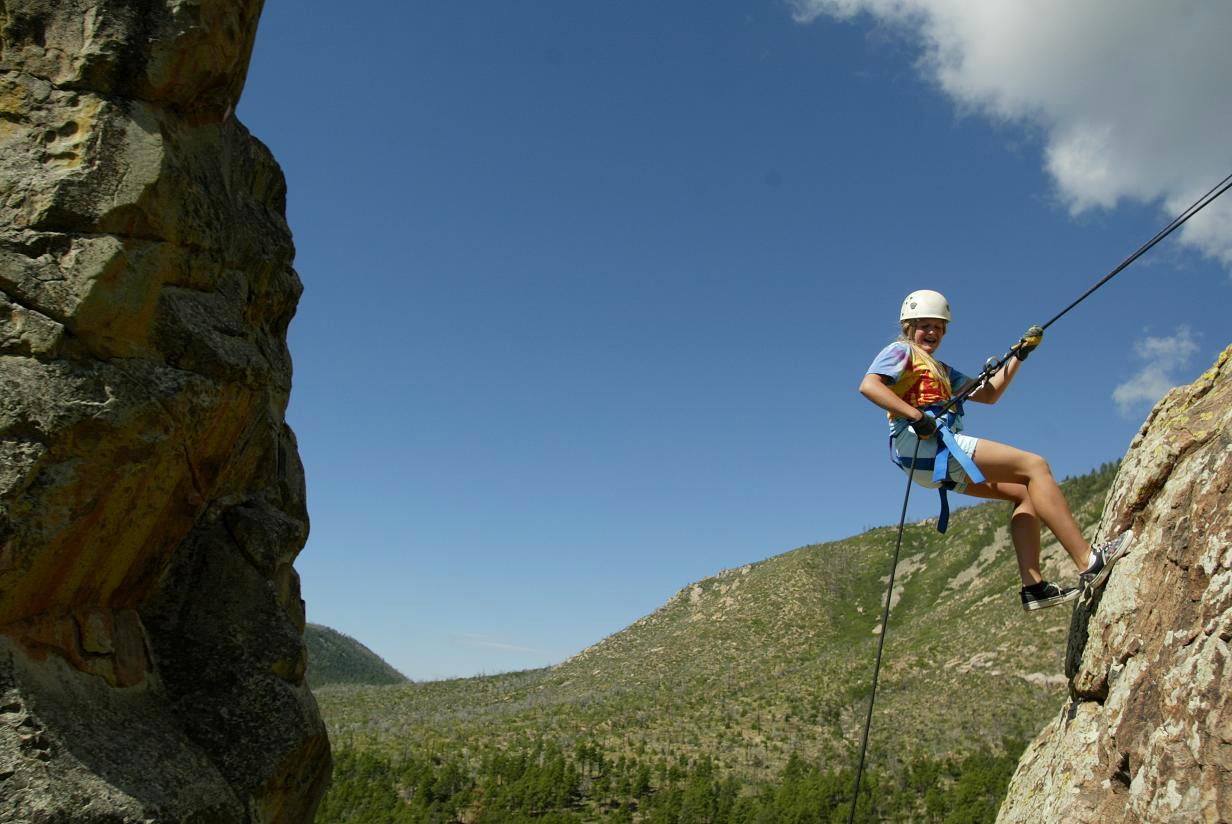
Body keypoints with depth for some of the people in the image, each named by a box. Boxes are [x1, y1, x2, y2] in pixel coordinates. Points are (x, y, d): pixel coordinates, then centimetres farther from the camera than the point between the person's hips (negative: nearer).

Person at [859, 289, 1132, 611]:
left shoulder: (941, 370, 34)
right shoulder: (901, 351, 7)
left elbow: (988, 395, 31)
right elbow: (868, 385, -13)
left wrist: (1018, 356, 23)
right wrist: (916, 416, -22)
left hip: (941, 455, 10)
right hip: (923, 444, -10)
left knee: (1024, 492, 5)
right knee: (1034, 466, -11)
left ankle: (1033, 585, -3)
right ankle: (1088, 562, -15)